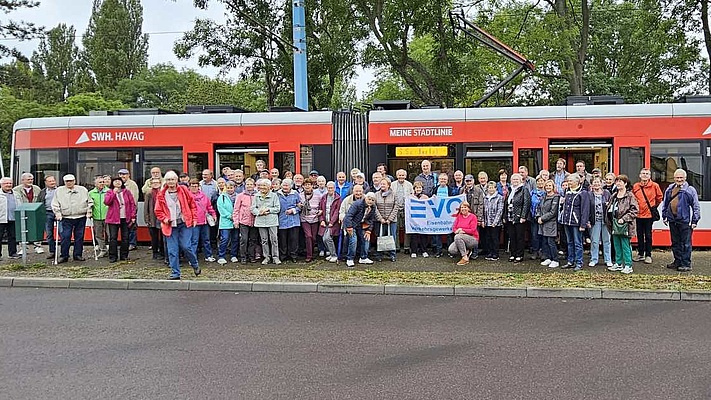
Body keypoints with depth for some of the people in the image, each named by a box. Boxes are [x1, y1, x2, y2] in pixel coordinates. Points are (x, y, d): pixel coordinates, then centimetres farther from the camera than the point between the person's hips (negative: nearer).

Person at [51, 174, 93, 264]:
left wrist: (88, 212, 4)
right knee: (65, 237, -6)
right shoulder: (59, 191, 7)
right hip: (66, 218, -1)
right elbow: (55, 204, 7)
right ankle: (64, 256, 2)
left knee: (79, 237, 5)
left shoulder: (83, 190, 10)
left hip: (81, 217, 1)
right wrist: (57, 213, -4)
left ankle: (78, 254, 14)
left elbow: (89, 202, 13)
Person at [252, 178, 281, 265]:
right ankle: (266, 257, 16)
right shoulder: (256, 196, 10)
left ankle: (275, 257, 5)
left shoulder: (274, 195, 2)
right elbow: (253, 208, 6)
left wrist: (268, 209, -12)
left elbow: (277, 208, -1)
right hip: (261, 221, 3)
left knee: (274, 239, -3)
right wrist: (259, 212, -11)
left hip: (272, 220, -2)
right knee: (264, 240, 7)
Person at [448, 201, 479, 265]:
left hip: (473, 239, -5)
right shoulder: (459, 216, 9)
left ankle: (465, 258, -28)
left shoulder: (473, 217, -6)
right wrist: (457, 231, -16)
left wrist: (462, 230, -14)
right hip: (461, 240, 5)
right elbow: (454, 227, 5)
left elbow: (472, 230, -14)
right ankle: (466, 251, 7)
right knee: (451, 250, -21)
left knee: (458, 236, -35)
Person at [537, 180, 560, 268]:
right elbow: (538, 208, 18)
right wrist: (538, 217, 1)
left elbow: (553, 212, -14)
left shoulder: (555, 197, -9)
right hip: (543, 223, 8)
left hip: (551, 223, -7)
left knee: (551, 242, -6)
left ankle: (555, 261, 2)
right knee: (544, 242, 10)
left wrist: (542, 218, -13)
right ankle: (548, 259, 20)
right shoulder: (543, 197, 15)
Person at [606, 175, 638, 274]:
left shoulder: (630, 196, -8)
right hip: (615, 225, 7)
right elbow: (608, 209, 21)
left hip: (625, 225, -7)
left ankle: (628, 266, 3)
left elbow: (634, 210, -14)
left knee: (625, 246, -3)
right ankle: (618, 264, 23)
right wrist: (609, 222, 10)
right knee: (617, 246, 13)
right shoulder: (614, 197, 14)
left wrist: (624, 218, -18)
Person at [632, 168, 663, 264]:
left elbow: (659, 197, 9)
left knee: (648, 236, 2)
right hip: (638, 214, 3)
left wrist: (654, 206, 14)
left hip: (649, 214, -3)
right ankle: (640, 254, 21)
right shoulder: (635, 186, 2)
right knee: (639, 235, 10)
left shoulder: (654, 186, -5)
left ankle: (648, 255, 9)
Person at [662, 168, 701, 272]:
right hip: (672, 220, 5)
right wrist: (664, 216, 16)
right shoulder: (669, 189, 10)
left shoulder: (690, 190, -4)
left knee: (686, 244, -1)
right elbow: (665, 204, 20)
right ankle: (677, 261, 25)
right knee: (675, 243, 14)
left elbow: (696, 207, -3)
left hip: (685, 221, -5)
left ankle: (686, 264, 5)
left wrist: (695, 221, -6)